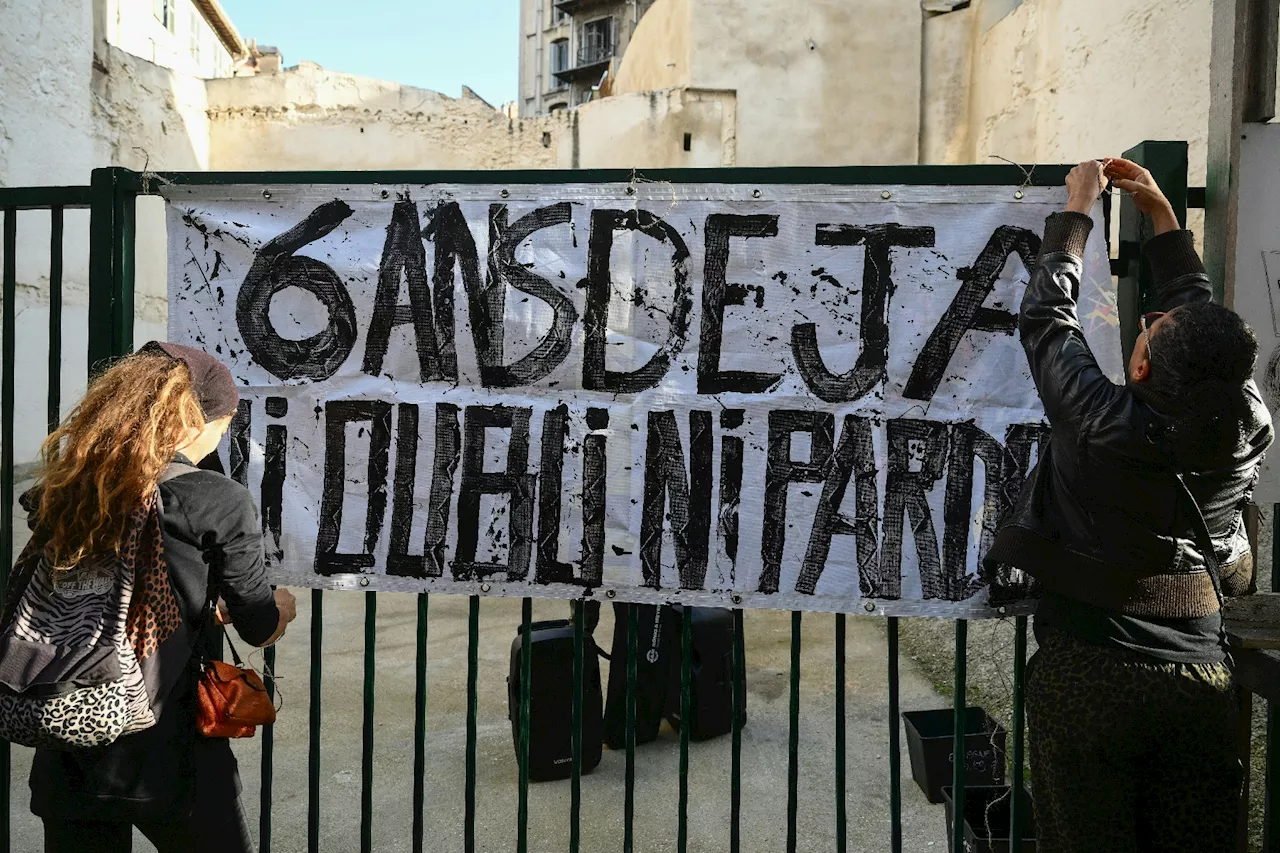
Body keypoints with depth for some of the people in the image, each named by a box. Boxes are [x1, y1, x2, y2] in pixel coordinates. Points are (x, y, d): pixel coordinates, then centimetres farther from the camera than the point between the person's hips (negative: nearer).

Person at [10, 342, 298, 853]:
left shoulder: (57, 496, 1)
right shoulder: (218, 502, -13)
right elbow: (260, 630, -4)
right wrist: (283, 606, 19)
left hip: (67, 764, 5)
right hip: (170, 760, -4)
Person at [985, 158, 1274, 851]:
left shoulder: (1103, 423, -19)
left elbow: (1045, 316, -3)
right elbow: (1202, 314, 12)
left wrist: (1076, 209, 11)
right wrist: (1162, 215, 23)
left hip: (1086, 675, -4)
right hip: (1202, 682, 5)